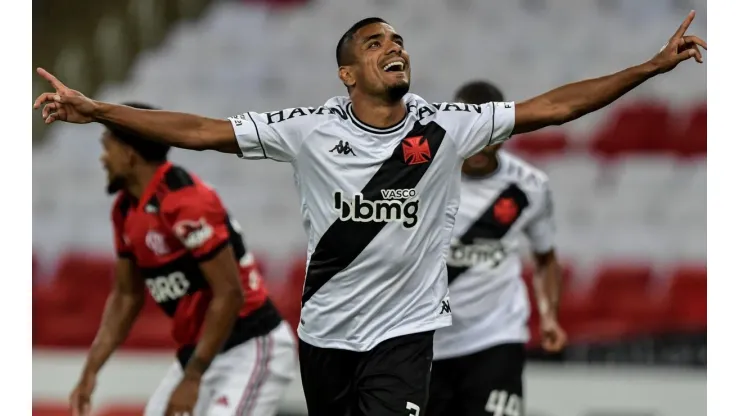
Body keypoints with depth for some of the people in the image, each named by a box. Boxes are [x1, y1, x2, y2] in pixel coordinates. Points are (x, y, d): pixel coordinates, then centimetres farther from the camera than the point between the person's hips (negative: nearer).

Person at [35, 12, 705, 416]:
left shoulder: (445, 128, -6)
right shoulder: (311, 129, -6)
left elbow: (554, 107, -6)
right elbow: (200, 132, -7)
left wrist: (653, 66, -12)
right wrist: (94, 110, -13)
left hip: (404, 331, -2)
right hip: (324, 330, 2)